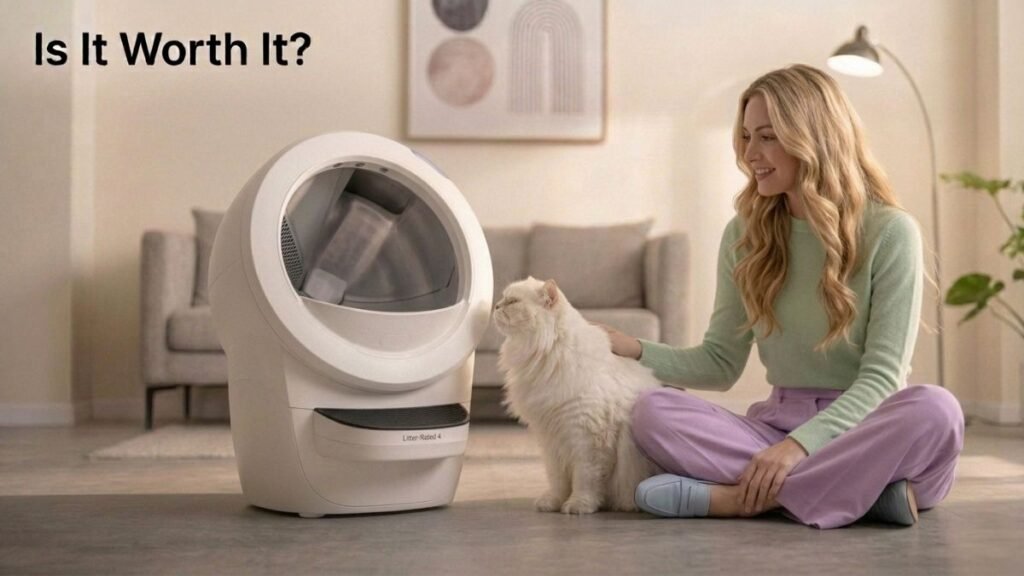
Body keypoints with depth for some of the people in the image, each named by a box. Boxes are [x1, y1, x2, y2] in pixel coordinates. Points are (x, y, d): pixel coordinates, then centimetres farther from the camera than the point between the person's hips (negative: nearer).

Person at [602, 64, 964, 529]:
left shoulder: (890, 232, -7)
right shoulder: (745, 233, 6)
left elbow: (881, 376, -12)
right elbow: (721, 363, 8)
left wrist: (800, 444, -27)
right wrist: (633, 350, -9)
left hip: (863, 429, -3)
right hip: (778, 422, 3)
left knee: (934, 410, -35)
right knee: (652, 411, -22)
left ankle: (731, 497, -30)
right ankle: (868, 484, -27)